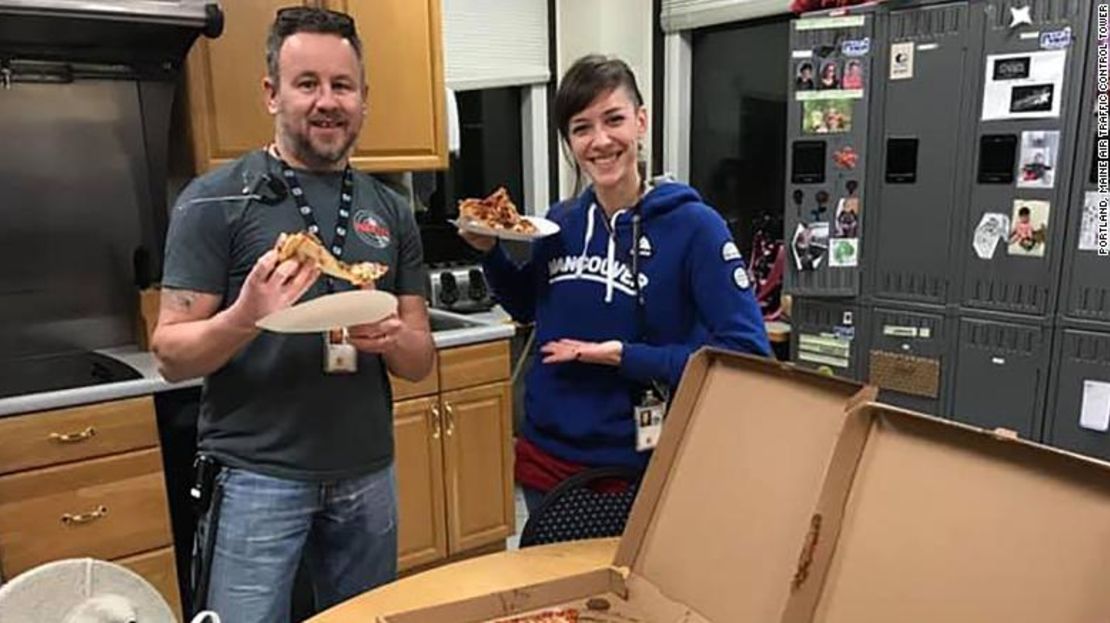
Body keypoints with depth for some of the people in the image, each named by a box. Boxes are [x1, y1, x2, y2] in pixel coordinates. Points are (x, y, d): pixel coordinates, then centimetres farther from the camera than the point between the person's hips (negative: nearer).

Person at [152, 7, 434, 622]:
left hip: (367, 474, 5)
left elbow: (421, 359, 7)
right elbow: (171, 355, -7)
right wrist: (244, 317, -27)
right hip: (255, 475, -4)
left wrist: (392, 339, -16)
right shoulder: (214, 201, -7)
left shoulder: (390, 212, 5)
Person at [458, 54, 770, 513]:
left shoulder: (692, 225, -15)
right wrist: (489, 251, -1)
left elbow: (746, 352, -19)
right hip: (547, 464, 5)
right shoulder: (561, 224, 0)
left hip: (640, 471, -4)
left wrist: (623, 356, -22)